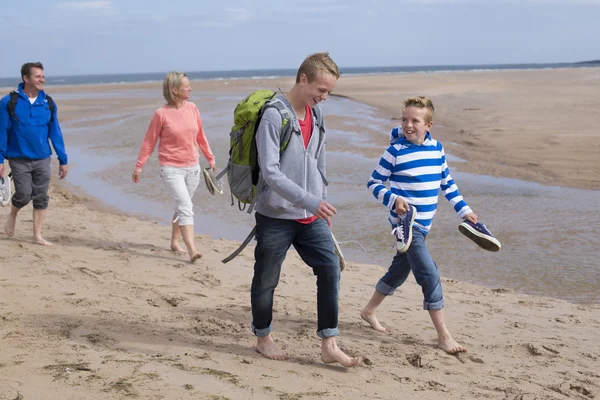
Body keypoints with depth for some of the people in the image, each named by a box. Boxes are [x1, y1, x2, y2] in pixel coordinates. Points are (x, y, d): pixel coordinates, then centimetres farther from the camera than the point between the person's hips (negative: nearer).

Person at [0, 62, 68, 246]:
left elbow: (55, 133, 5)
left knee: (41, 198, 4)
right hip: (19, 159, -3)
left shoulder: (48, 103, 1)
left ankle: (37, 236, 15)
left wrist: (63, 160, 4)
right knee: (24, 194, -7)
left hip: (42, 159, 3)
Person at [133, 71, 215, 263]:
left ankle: (174, 242, 33)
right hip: (171, 168, -5)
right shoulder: (161, 114, -11)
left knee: (182, 206, 16)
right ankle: (192, 250, -21)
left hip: (192, 167, 5)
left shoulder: (192, 108, 2)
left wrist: (210, 157, 18)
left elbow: (200, 136, 13)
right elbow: (149, 142, -4)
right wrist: (139, 166, -2)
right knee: (185, 206, -16)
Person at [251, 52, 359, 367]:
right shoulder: (274, 116, -16)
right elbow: (270, 172, -22)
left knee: (330, 269, -4)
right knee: (266, 280, 8)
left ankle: (329, 345, 2)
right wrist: (310, 201, -26)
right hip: (276, 216, -6)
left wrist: (323, 206, 19)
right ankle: (263, 338, 28)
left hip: (310, 217, 6)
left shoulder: (315, 115, 8)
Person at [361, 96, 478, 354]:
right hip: (405, 222, -7)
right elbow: (374, 183, -5)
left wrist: (464, 210, 15)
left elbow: (447, 183, 16)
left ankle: (369, 311, 38)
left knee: (400, 270, 18)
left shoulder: (437, 148, 5)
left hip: (423, 224, 7)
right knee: (430, 275, -13)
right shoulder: (395, 151, -11)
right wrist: (393, 199, -22)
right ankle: (443, 336, -7)